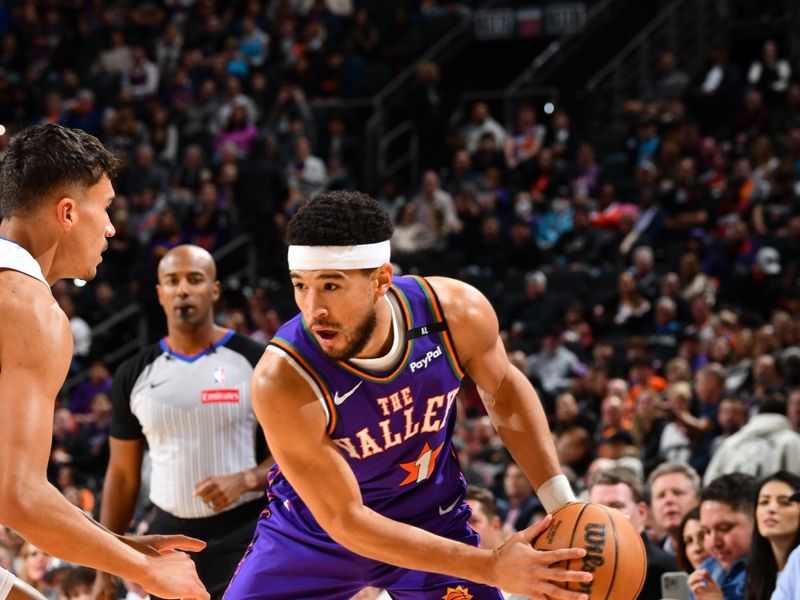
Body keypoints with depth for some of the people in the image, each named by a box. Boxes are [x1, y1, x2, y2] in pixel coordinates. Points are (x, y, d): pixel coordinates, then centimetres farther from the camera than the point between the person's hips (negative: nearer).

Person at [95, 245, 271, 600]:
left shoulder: (256, 361, -4)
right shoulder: (134, 376, 7)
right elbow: (123, 474, 12)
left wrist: (244, 480, -20)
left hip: (244, 535, -4)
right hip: (171, 537, 4)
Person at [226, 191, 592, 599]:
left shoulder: (458, 312, -23)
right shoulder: (283, 382, -33)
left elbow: (504, 392, 0)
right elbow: (344, 519, -29)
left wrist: (561, 502, -9)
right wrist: (491, 567, -35)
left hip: (432, 524, 2)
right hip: (314, 531, -2)